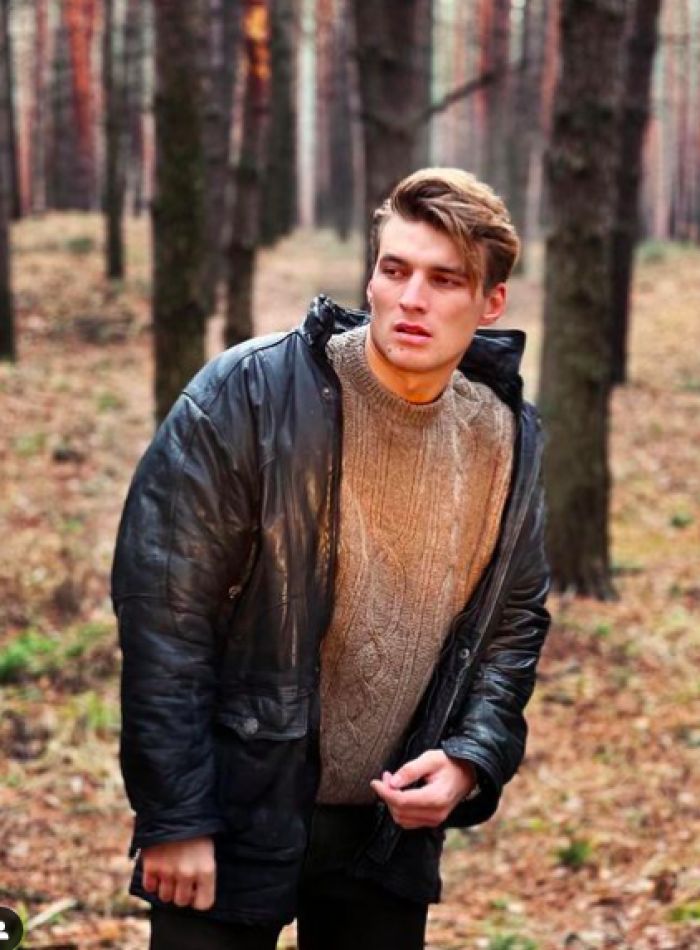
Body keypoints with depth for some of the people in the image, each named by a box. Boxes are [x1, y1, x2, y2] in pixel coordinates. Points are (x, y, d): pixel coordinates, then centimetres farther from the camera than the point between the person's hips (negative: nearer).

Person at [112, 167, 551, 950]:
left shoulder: (507, 439, 1)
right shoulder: (247, 396, -14)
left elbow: (515, 621, 12)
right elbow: (163, 610, -14)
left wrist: (473, 759, -5)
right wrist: (172, 817, -15)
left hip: (394, 824, 4)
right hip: (234, 819, -4)